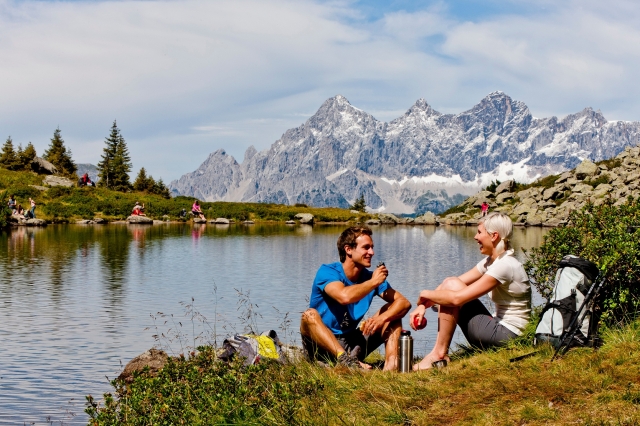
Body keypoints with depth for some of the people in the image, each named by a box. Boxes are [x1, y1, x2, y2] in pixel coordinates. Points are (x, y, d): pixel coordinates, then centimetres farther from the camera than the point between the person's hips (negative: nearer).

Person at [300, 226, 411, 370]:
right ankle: (346, 360, -53)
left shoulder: (370, 277, 2)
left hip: (352, 344, 5)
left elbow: (404, 303, -6)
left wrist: (381, 318, -26)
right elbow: (344, 296, -34)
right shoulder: (327, 272, -13)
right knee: (310, 315, -34)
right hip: (321, 346, -5)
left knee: (393, 312, -3)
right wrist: (373, 282, -18)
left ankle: (391, 363, -27)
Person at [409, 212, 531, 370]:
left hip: (506, 336, -10)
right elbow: (453, 284, 9)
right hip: (501, 329, 10)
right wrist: (423, 305, -4)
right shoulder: (490, 262, 9)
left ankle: (439, 354, -6)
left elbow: (457, 298, -24)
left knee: (451, 286, -14)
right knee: (449, 284, 7)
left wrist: (427, 294, -8)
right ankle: (440, 353, 3)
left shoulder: (504, 265, -21)